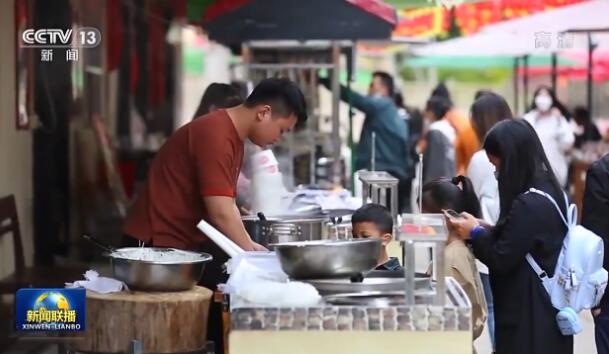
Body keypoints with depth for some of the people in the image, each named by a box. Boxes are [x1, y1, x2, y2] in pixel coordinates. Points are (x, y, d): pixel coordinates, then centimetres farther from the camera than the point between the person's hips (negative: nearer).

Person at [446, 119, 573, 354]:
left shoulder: (528, 205, -22)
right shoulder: (548, 192, 7)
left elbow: (501, 260, -18)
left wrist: (474, 233, -3)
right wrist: (486, 230, 6)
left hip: (529, 317, -9)